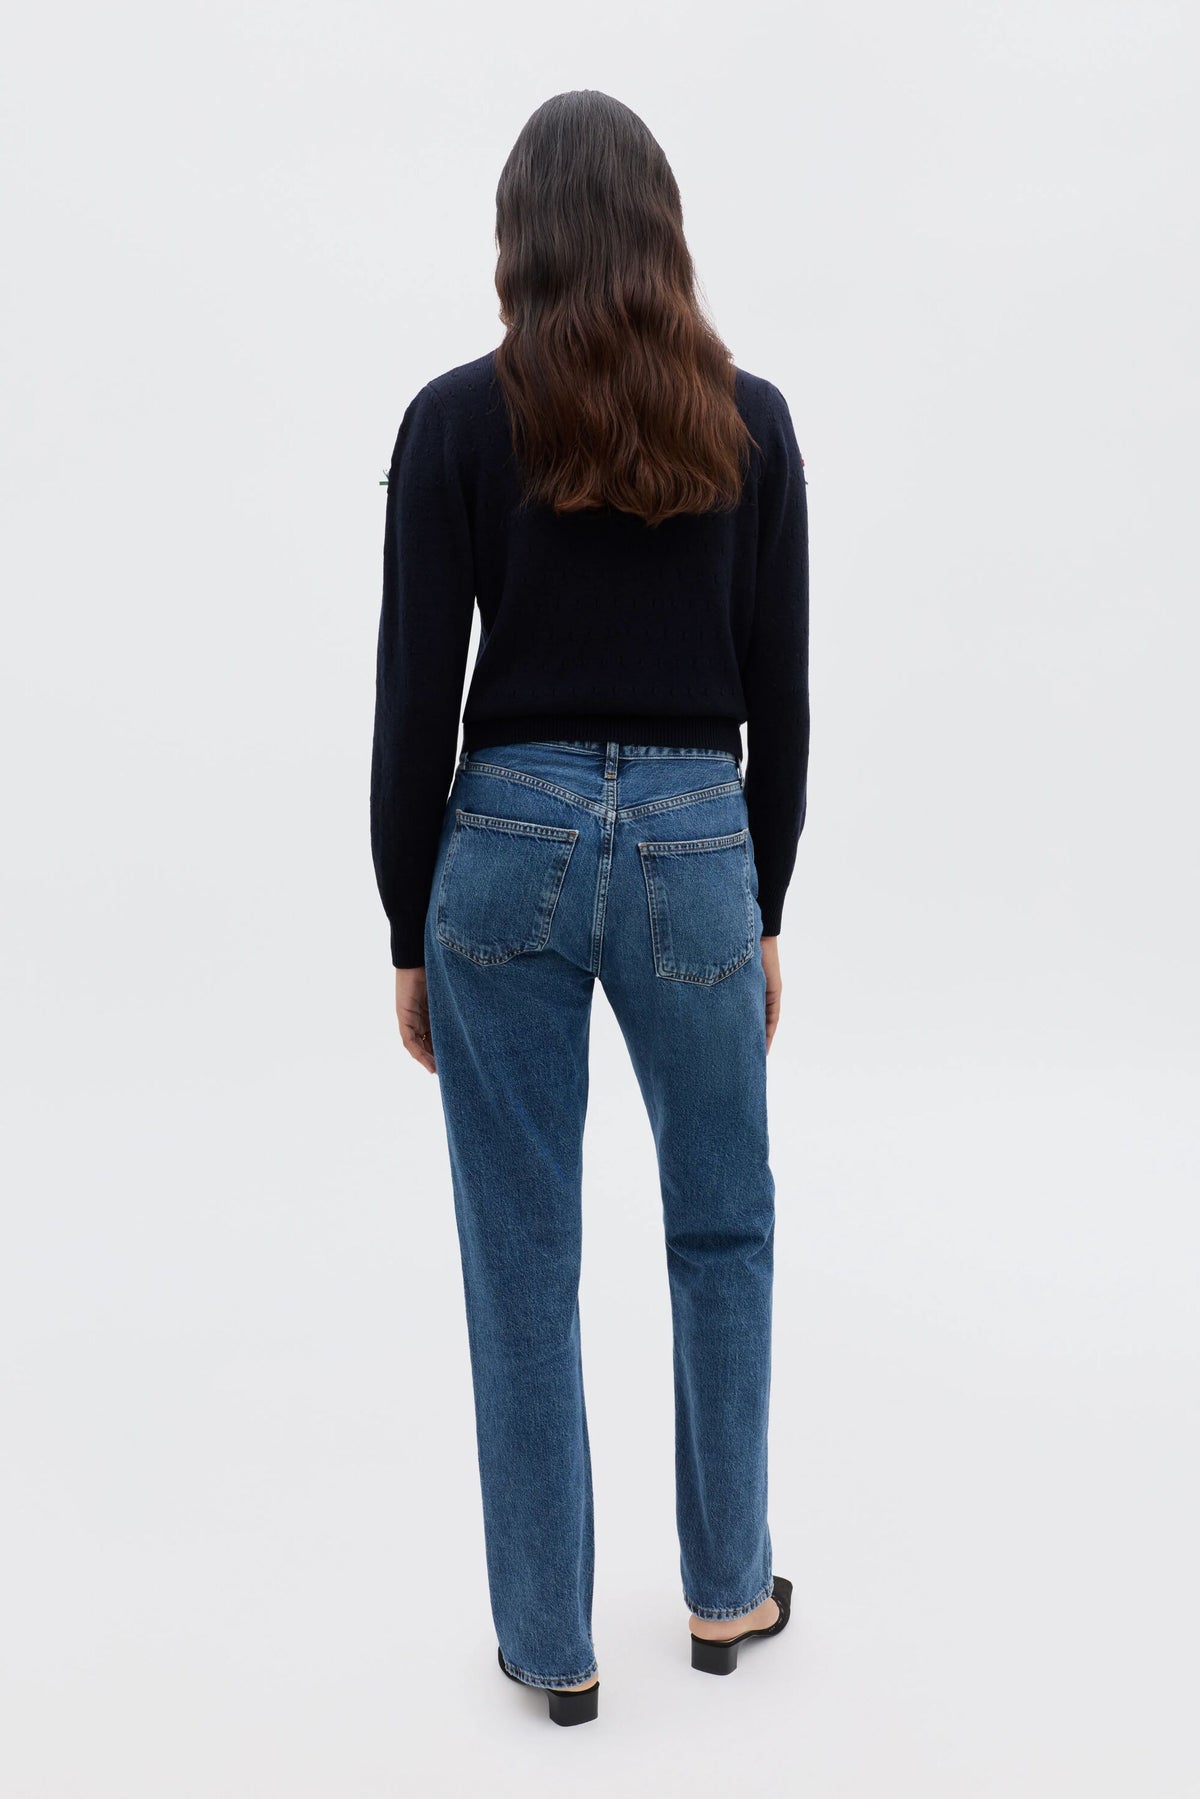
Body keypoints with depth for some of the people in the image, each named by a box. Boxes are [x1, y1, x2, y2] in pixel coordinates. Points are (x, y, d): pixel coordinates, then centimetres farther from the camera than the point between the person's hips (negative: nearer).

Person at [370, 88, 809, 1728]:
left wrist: (410, 935, 4)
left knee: (524, 1264, 10)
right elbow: (779, 698, 2)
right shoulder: (749, 418, 0)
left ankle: (553, 1641, 24)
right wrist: (765, 911, 13)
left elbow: (416, 703, -6)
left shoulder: (458, 416, -6)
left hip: (511, 848, -1)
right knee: (724, 1227, 21)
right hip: (695, 850, 2)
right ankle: (725, 1590, 33)